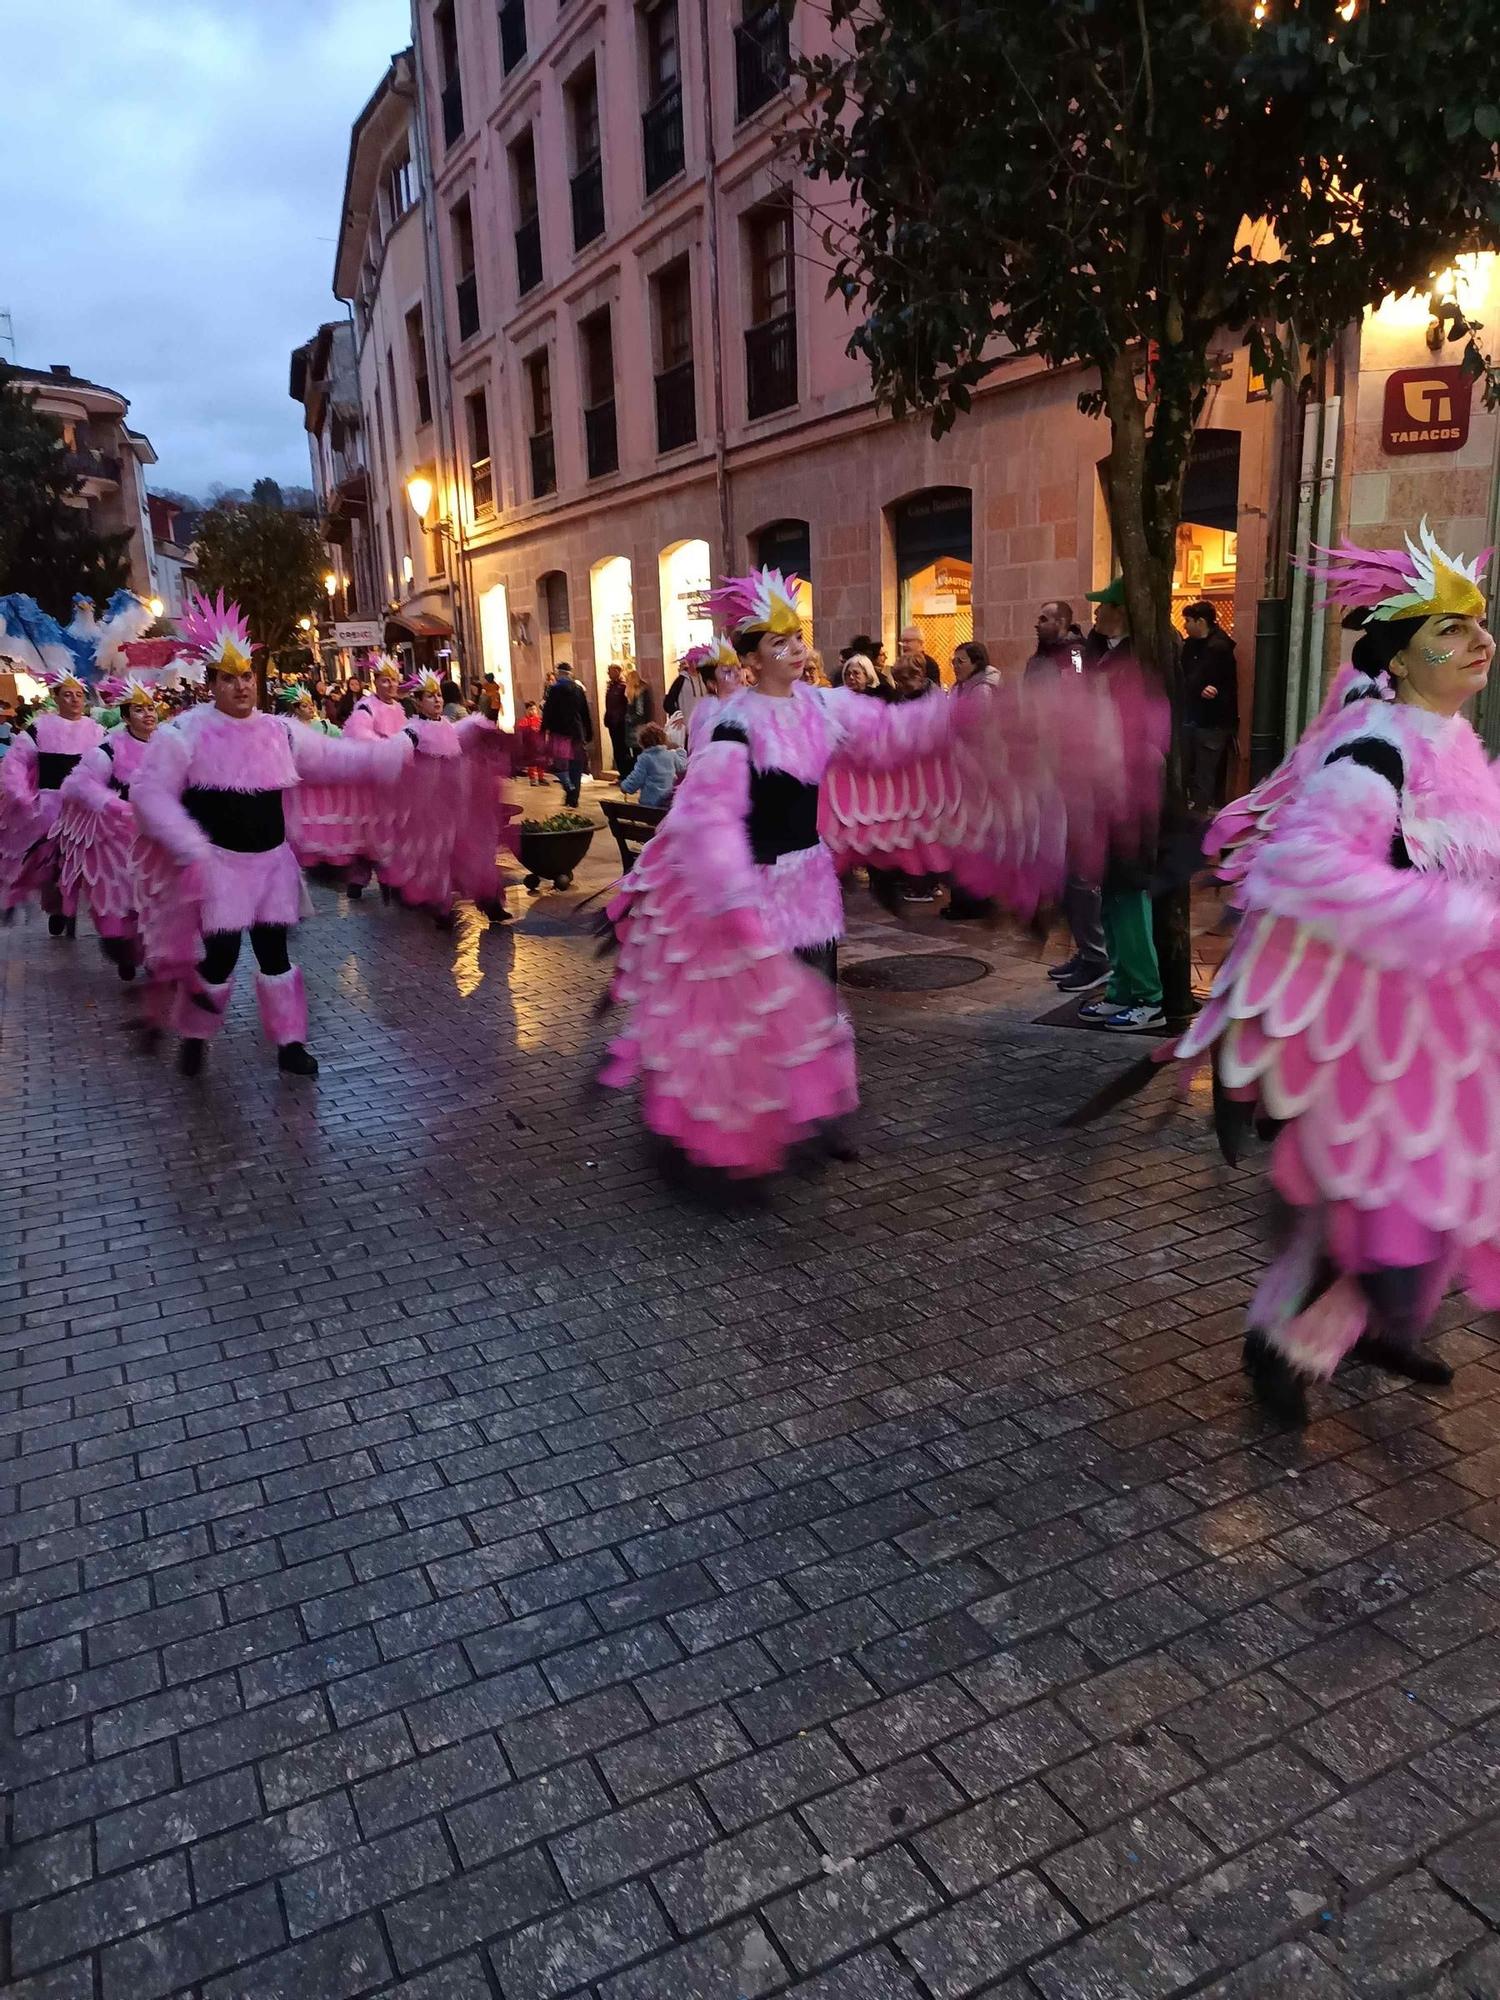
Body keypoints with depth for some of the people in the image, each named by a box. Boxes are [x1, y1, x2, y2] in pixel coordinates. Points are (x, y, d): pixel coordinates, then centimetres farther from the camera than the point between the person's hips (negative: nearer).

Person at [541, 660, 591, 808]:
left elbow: (548, 712, -10)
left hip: (559, 732, -4)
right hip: (577, 732, 4)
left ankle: (569, 788, -21)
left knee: (560, 763, 3)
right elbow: (586, 714, 12)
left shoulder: (555, 689, -6)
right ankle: (573, 801, 6)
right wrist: (588, 734, 17)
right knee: (575, 767, 7)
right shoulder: (579, 689, 8)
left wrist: (544, 731, -6)